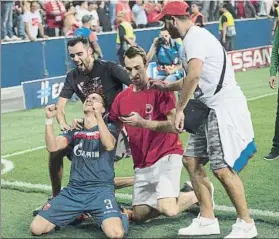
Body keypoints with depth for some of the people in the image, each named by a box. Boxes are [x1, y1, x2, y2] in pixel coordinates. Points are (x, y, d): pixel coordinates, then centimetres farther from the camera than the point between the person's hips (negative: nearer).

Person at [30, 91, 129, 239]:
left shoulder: (108, 128, 5)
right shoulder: (74, 130, 16)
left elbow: (109, 145, -19)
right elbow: (52, 147, -1)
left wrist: (98, 116, -31)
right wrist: (49, 119, -13)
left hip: (100, 190, -4)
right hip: (73, 190, 4)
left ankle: (120, 215, 7)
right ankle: (76, 214, 16)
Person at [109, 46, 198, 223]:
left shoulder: (160, 89, -9)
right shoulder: (121, 98, 7)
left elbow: (174, 125, -18)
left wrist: (143, 123, -26)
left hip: (166, 156, -6)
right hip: (142, 165, 7)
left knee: (168, 210, -22)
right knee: (139, 216, 8)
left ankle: (199, 194, 10)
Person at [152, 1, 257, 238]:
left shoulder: (194, 37, -12)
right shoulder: (195, 37, 19)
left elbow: (194, 76, -28)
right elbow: (194, 80, 32)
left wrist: (180, 109, -22)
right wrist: (166, 86, 38)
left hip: (226, 107, -11)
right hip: (212, 109, 11)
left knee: (223, 168, -10)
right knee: (192, 160, 11)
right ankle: (207, 219, 16)